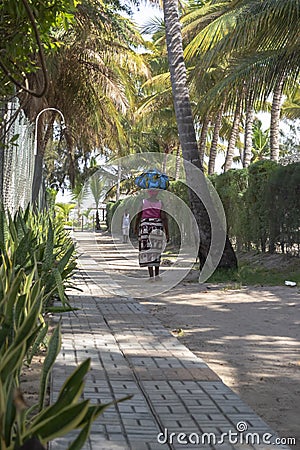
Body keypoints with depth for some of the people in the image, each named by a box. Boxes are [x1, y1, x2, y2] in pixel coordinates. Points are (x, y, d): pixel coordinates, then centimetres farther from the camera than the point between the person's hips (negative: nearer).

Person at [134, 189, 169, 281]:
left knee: (148, 251, -2)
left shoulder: (143, 202, 3)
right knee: (156, 251, 12)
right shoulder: (160, 203, 3)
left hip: (145, 227, -1)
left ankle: (151, 276, -11)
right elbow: (164, 217, -6)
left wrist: (136, 228, 21)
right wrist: (167, 233, -4)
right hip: (157, 228, 1)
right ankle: (157, 274, 11)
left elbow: (138, 217, 4)